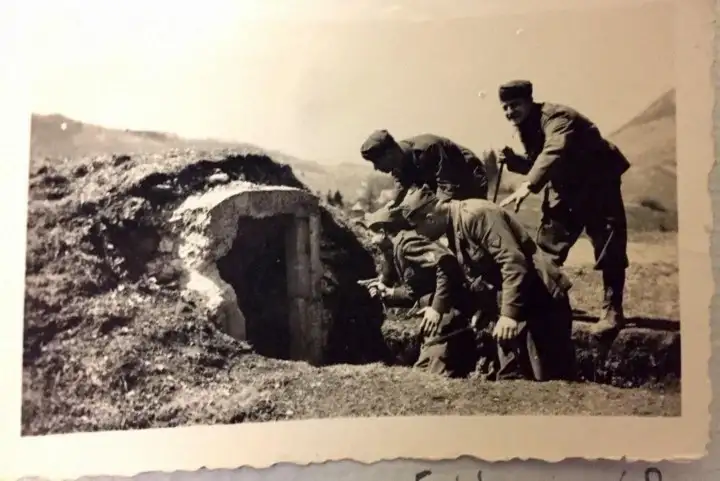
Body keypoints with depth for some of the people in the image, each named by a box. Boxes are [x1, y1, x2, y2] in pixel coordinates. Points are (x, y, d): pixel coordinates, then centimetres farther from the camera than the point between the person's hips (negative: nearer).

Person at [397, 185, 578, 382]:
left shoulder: (475, 215, -21)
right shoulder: (454, 226, 10)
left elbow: (513, 260, -28)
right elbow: (463, 275, 22)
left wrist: (508, 312, -31)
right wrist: (437, 307, 18)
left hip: (541, 295, -10)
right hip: (513, 297, 10)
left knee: (552, 377, -6)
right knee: (510, 376, 10)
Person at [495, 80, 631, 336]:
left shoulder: (555, 116, -26)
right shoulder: (525, 127, 3)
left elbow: (554, 152, -45)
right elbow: (538, 162, 10)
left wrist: (528, 186, -58)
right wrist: (513, 160, -10)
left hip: (597, 179, -9)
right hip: (566, 184, 9)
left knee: (608, 245, -13)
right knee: (548, 241, 9)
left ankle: (612, 311, -7)